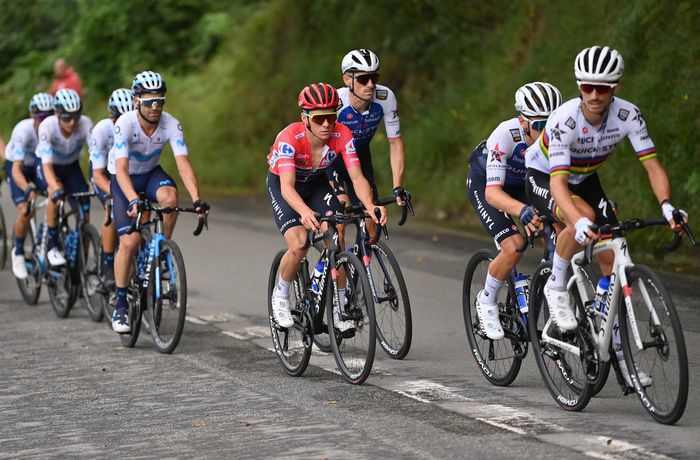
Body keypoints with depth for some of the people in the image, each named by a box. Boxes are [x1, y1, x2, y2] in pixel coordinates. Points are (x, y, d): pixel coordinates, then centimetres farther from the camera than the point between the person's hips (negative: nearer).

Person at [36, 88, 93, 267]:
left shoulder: (85, 124, -30)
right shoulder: (47, 126, -34)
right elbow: (47, 165, -39)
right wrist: (56, 188, -57)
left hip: (71, 166, 2)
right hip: (50, 165, -2)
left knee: (84, 212, -15)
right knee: (56, 192, -34)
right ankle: (53, 246, -20)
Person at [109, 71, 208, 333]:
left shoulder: (171, 124, -22)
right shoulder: (125, 124, -29)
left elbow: (183, 164, -29)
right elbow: (121, 169, -38)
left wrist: (197, 199, -44)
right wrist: (133, 201, -54)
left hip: (151, 173, 2)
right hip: (124, 179, -2)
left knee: (170, 197, -33)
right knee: (129, 242, -14)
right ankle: (120, 305, 1)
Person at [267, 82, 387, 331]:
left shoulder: (342, 135, -27)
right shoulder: (290, 138, -36)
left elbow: (357, 178, -30)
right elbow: (287, 187, -44)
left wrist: (370, 206, -51)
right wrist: (305, 212, -64)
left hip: (316, 183, 3)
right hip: (281, 184, -3)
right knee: (299, 245, -23)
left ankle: (338, 311, -1)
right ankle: (280, 296, 4)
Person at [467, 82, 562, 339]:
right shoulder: (506, 135, -39)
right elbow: (493, 192, -45)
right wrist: (523, 211, -64)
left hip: (524, 183, 4)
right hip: (484, 183, -4)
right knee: (514, 248, -23)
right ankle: (486, 302, 2)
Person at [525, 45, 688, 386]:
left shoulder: (628, 115, -24)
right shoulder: (564, 119, -35)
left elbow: (652, 166, -25)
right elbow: (558, 182, -42)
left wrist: (666, 205, -44)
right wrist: (579, 221, -59)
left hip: (585, 180, 4)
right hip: (543, 178, -4)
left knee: (612, 260, -6)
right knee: (584, 218, -37)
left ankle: (620, 352, 4)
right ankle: (556, 287, -13)